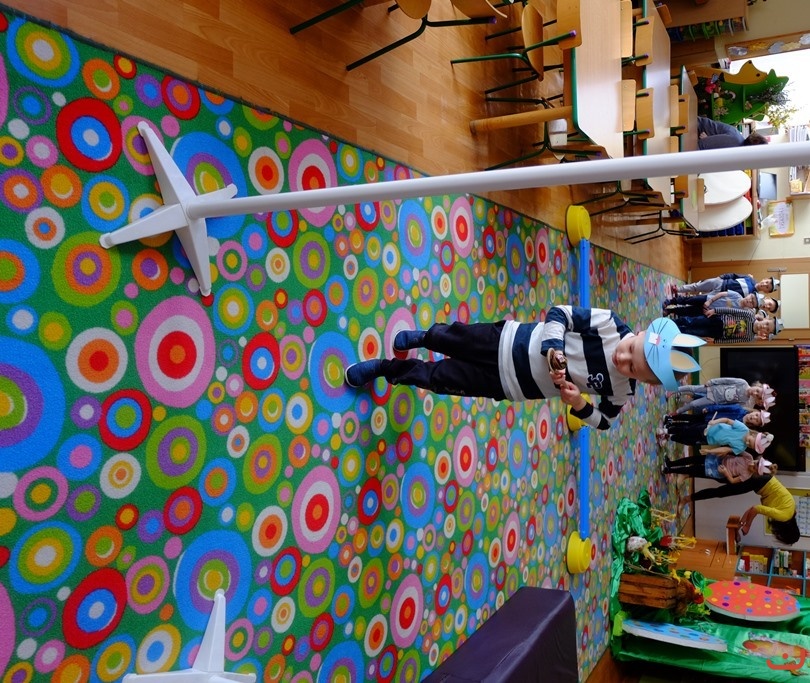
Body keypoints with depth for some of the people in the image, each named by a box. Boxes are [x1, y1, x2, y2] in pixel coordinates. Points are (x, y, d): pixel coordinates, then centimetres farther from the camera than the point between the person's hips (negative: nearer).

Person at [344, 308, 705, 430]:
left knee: (437, 378, 2)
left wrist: (579, 404, -22)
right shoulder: (613, 324, -21)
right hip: (510, 340, 0)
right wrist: (554, 347, -29)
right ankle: (425, 335, 51)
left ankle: (389, 368, 29)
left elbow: (603, 421, -2)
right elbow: (561, 313, -13)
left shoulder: (620, 392, -19)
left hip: (507, 386, 0)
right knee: (455, 339, 12)